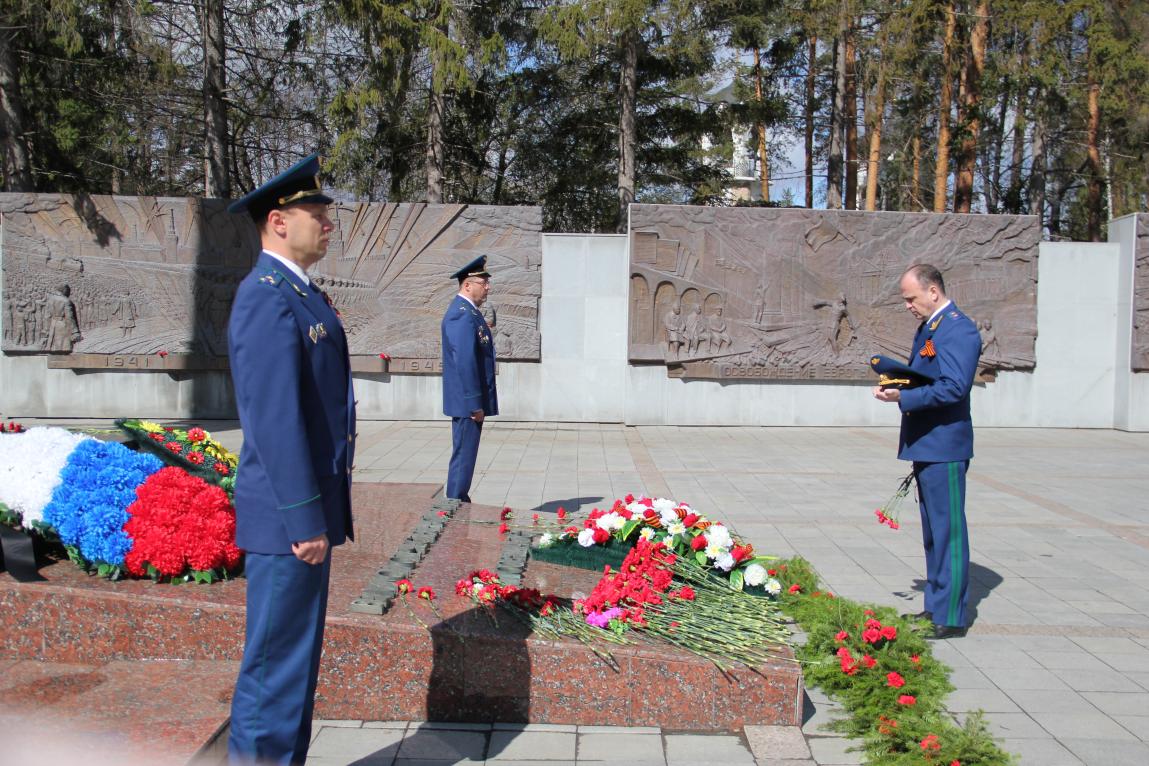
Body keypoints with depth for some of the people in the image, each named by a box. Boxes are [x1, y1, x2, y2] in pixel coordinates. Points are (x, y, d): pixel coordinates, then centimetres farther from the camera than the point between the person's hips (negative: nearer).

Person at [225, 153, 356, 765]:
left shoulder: (299, 294, 15)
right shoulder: (266, 298, -17)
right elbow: (274, 421, -23)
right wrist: (305, 519, -22)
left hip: (307, 509, 10)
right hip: (288, 516, -10)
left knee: (295, 657, 19)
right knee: (277, 665, 1)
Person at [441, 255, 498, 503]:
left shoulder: (468, 311, 15)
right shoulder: (463, 315, -18)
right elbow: (465, 362, -23)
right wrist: (474, 403, -21)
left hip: (469, 400, 11)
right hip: (468, 401, -11)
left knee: (464, 455, 16)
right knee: (463, 456, -3)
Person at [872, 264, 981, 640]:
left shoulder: (958, 329, -16)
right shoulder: (928, 327, 16)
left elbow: (954, 387, -26)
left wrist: (903, 397, -27)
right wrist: (898, 382, 8)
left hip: (944, 445, -11)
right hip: (926, 444, 11)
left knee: (947, 530, -4)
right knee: (933, 531, 17)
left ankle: (951, 617, 5)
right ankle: (935, 607, 28)